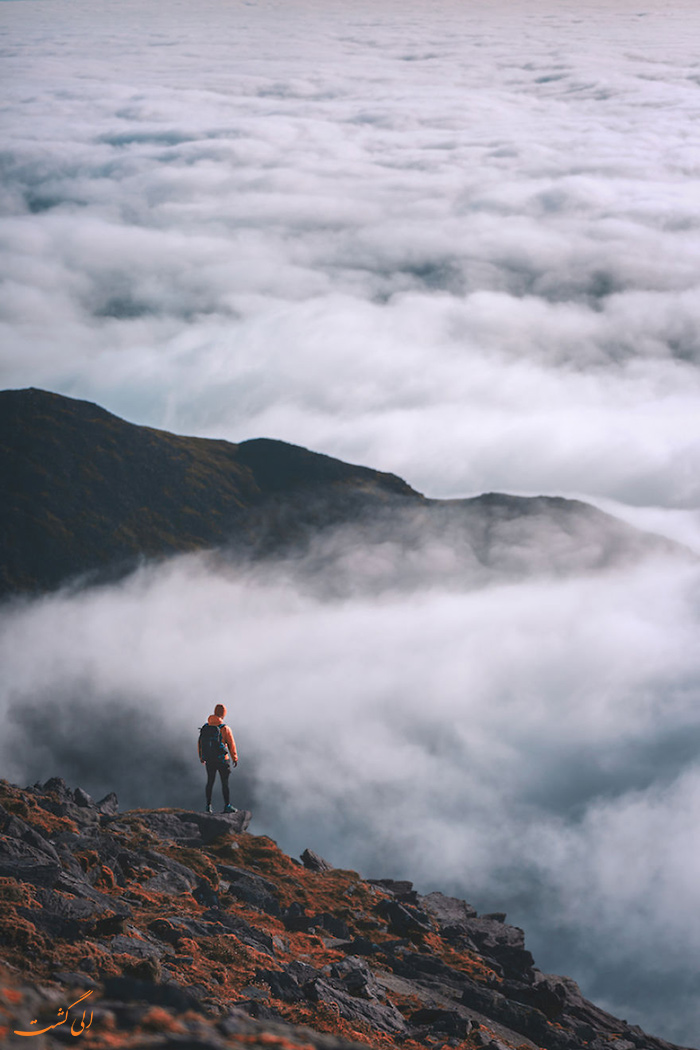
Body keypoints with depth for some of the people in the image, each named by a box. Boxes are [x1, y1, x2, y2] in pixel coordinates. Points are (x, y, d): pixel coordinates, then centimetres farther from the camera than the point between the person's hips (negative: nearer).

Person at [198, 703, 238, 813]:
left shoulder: (205, 728, -2)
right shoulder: (225, 729, -14)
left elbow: (200, 743, 5)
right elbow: (231, 745, -8)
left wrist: (201, 758, 19)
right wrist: (235, 758, 5)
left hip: (209, 761, 4)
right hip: (222, 760, -4)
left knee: (210, 782, 15)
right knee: (225, 783, 4)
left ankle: (208, 805, 15)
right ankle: (227, 806, 4)